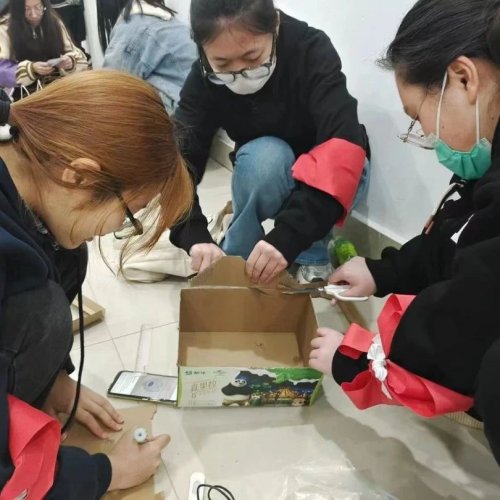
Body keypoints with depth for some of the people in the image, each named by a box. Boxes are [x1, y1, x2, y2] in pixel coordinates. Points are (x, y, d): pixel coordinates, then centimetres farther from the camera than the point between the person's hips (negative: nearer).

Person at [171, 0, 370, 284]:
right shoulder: (205, 79, -20)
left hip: (331, 174, -1)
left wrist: (289, 235, -52)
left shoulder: (312, 51, -29)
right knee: (263, 155, -33)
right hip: (267, 179, 2)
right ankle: (231, 262, -14)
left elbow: (344, 148, -41)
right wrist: (194, 235, -45)